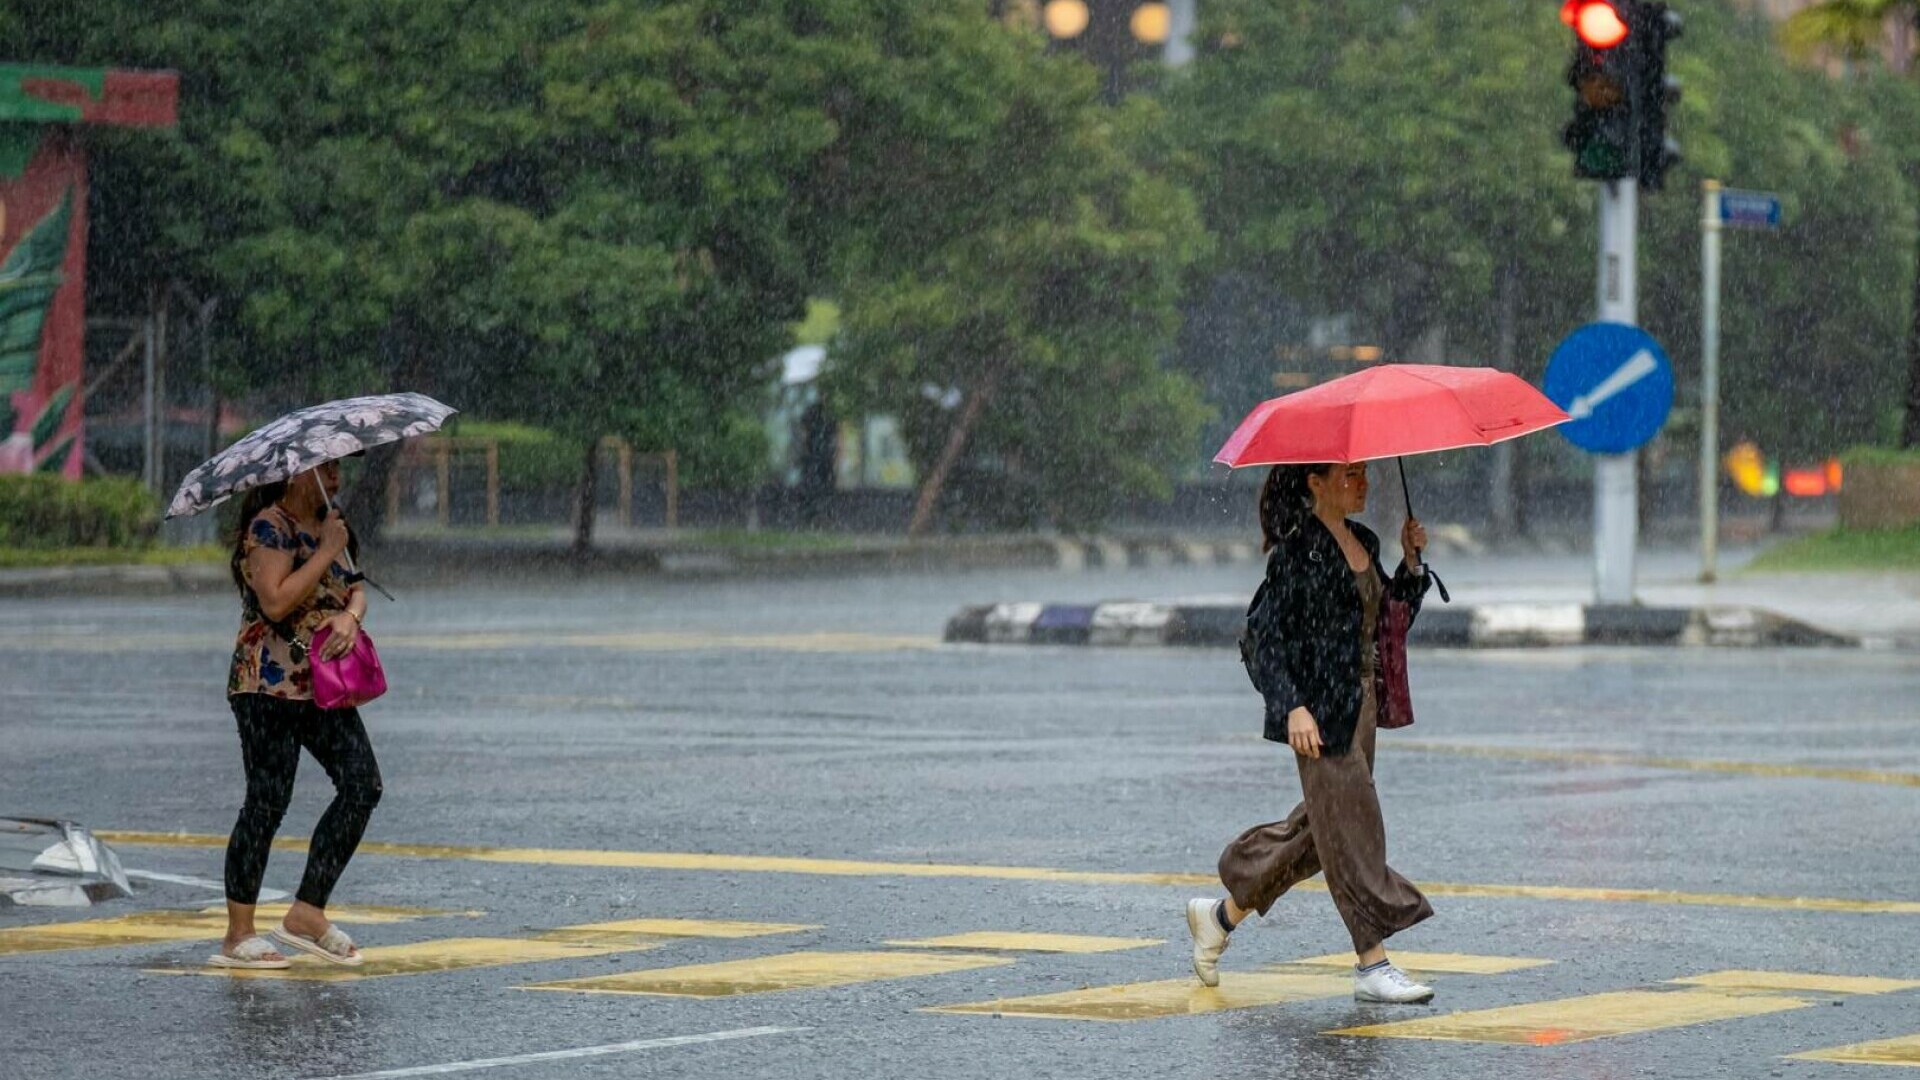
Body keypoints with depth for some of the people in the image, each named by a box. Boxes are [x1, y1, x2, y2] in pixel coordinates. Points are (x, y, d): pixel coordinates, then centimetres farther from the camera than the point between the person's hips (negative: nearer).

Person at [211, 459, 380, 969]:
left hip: (324, 685, 8)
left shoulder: (326, 526, 17)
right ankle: (238, 936, -1)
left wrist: (352, 615, -7)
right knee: (268, 800, -7)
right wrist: (327, 551, -18)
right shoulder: (269, 526, -10)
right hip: (270, 683, -8)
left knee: (362, 782, -3)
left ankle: (308, 912, 2)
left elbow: (354, 587, 16)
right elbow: (276, 601, -22)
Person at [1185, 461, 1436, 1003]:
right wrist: (1293, 706, -24)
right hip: (1319, 705, -9)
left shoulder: (1364, 542, 13)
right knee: (1349, 827, -7)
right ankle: (1372, 964, -5)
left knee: (1319, 827, 14)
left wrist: (1411, 561, 6)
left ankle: (1221, 915, 29)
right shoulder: (1295, 550, -12)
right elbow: (1272, 635, -15)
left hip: (1360, 701, 9)